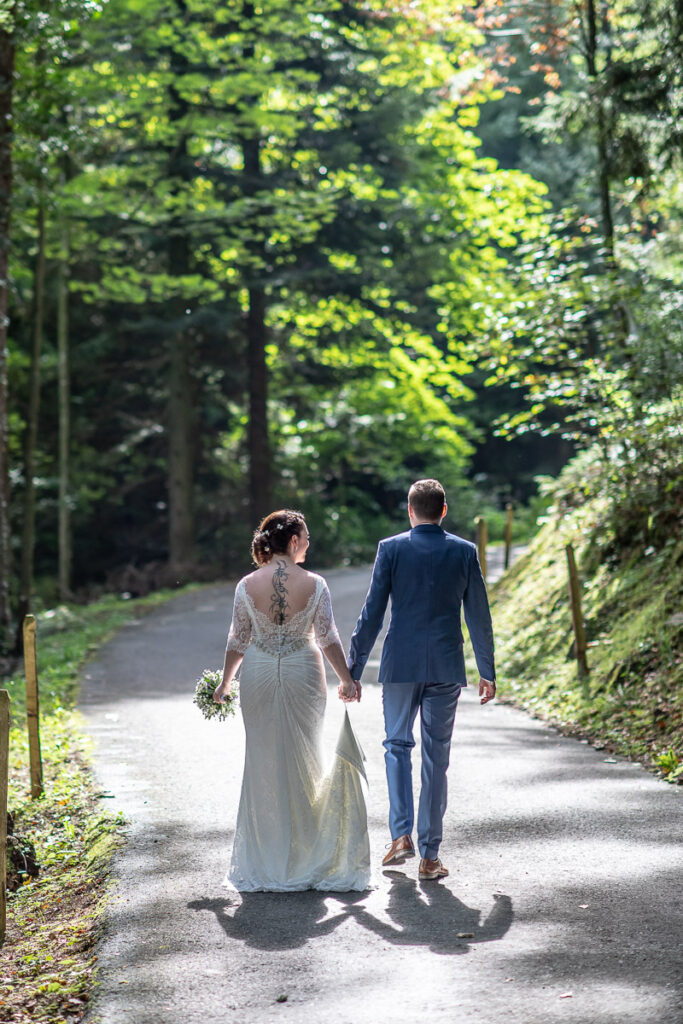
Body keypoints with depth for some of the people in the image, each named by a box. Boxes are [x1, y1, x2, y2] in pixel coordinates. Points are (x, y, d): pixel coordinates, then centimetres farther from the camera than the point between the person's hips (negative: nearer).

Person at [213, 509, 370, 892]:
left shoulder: (248, 585, -5)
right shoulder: (314, 584, -9)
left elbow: (238, 641, 1)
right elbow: (328, 638, -9)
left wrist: (224, 683, 13)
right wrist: (348, 680, 0)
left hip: (259, 675, 1)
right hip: (303, 674, -1)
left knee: (263, 762, 9)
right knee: (303, 759, 12)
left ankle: (265, 862, 13)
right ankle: (304, 855, 17)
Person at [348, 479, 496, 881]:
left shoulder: (391, 549, -3)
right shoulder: (464, 552, 1)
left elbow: (372, 614, -3)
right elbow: (479, 617, 3)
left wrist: (353, 669, 4)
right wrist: (488, 672, 12)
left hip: (400, 665, -1)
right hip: (446, 667, 1)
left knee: (398, 745, 17)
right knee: (437, 758, 6)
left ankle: (402, 835, 5)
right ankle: (430, 855, 9)